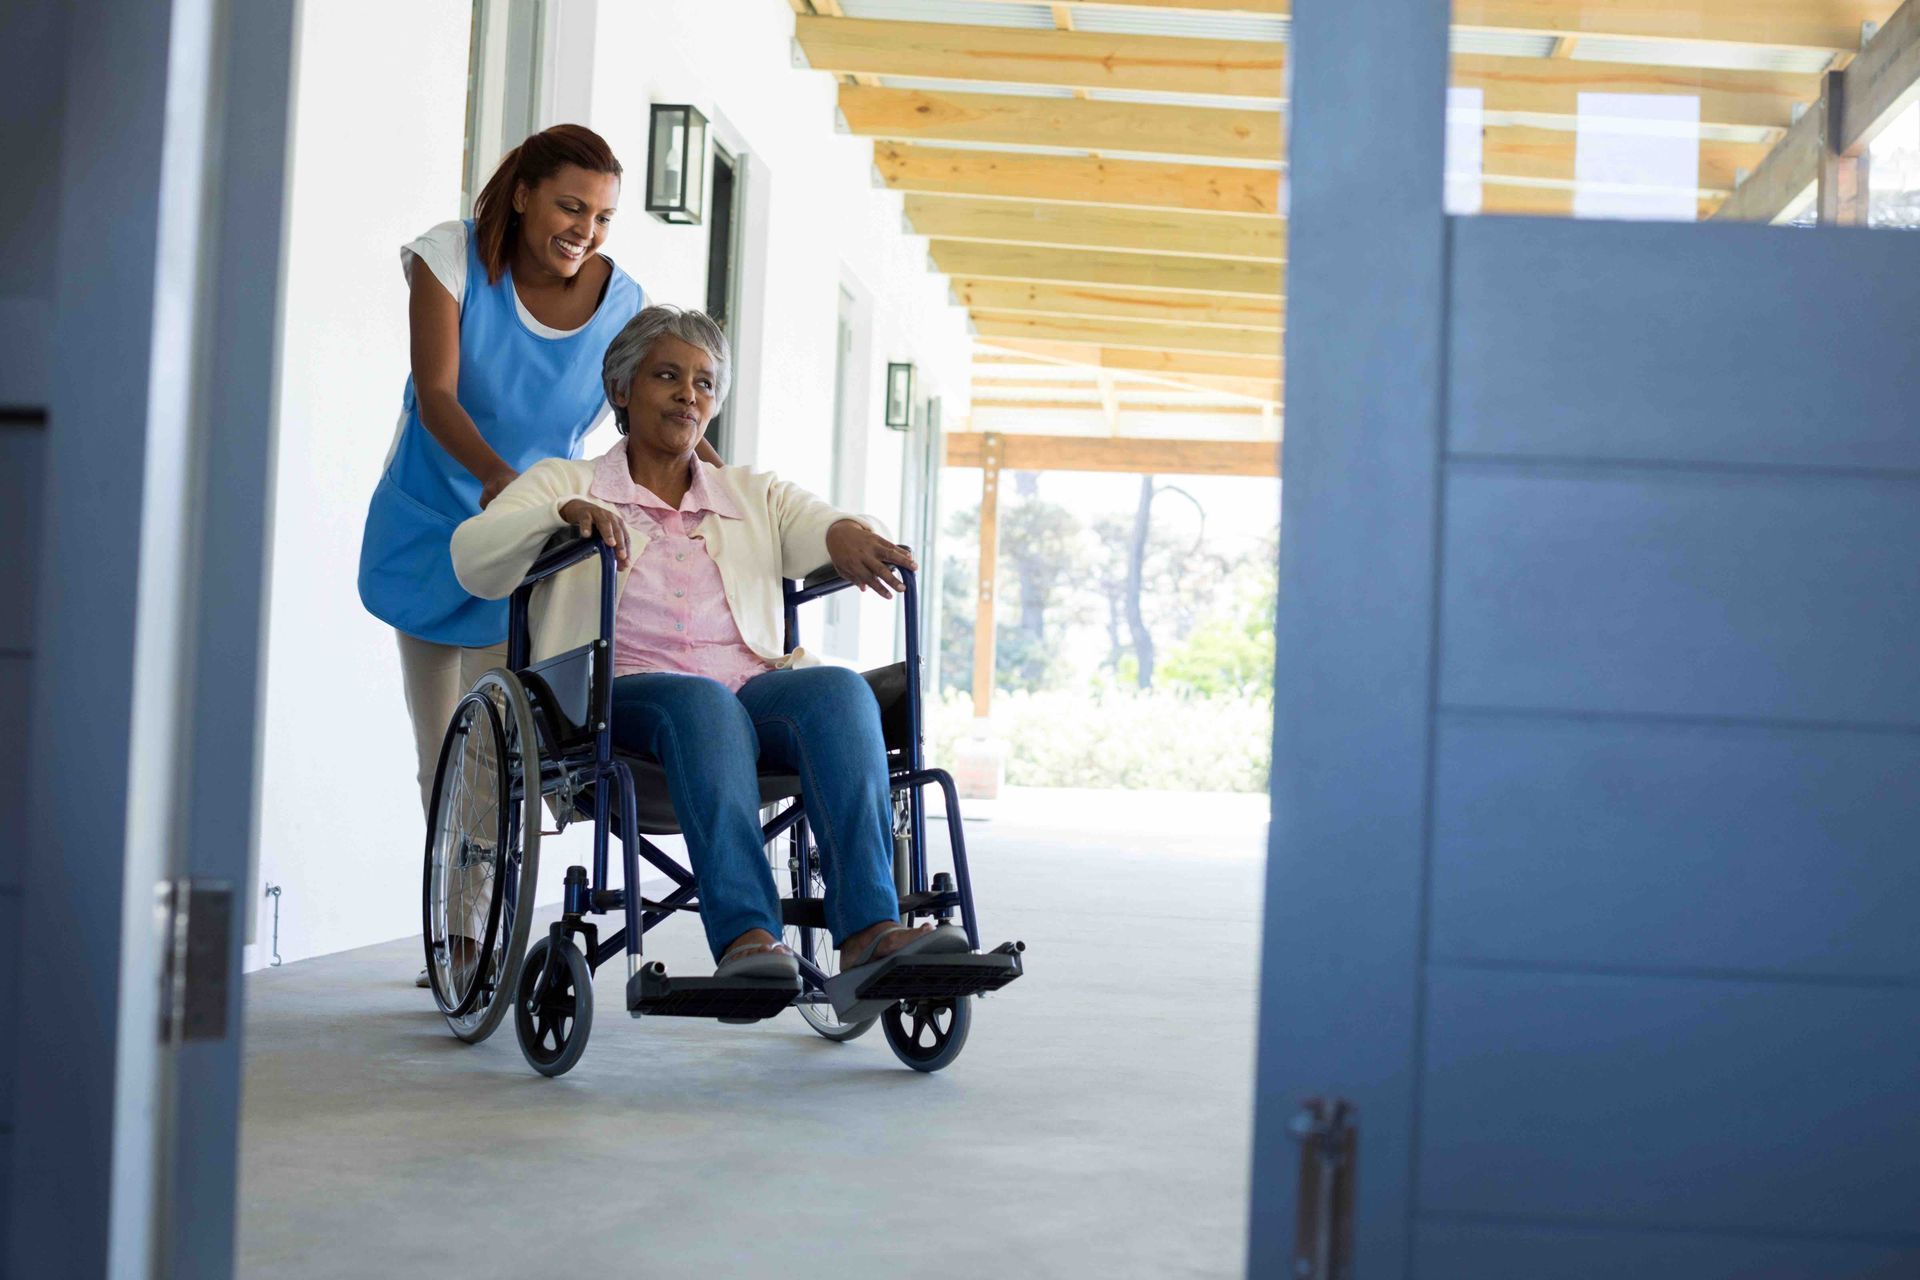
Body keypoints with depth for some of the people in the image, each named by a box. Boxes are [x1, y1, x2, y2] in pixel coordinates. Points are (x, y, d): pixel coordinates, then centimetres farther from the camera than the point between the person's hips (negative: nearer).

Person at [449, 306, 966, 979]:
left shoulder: (756, 495, 29)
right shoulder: (563, 483, 19)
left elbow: (817, 528, 9)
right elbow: (474, 562, 1)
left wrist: (845, 533, -18)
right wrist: (566, 513, -18)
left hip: (759, 686, 3)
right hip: (630, 690, -3)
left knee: (839, 688, -31)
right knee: (703, 703, -38)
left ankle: (869, 930, -47)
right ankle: (745, 936, -53)